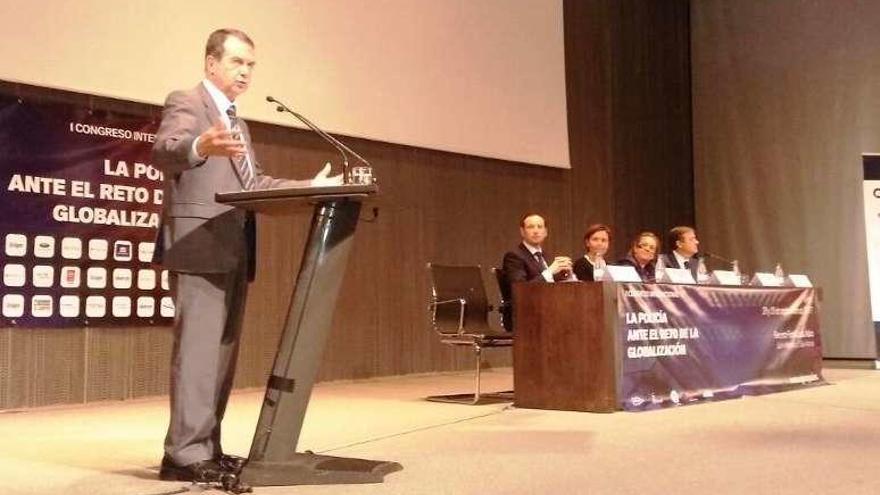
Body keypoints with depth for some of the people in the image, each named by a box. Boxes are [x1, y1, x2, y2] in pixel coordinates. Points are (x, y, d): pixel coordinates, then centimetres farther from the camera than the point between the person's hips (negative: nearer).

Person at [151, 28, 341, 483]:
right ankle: (184, 454, -6)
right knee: (198, 350, -11)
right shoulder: (185, 104, -2)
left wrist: (311, 187, 16)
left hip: (234, 252, 9)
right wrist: (200, 147, -43)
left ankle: (206, 448, 16)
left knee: (223, 352, 9)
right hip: (199, 248, -9)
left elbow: (254, 183, 25)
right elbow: (163, 152, -21)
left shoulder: (237, 123, 25)